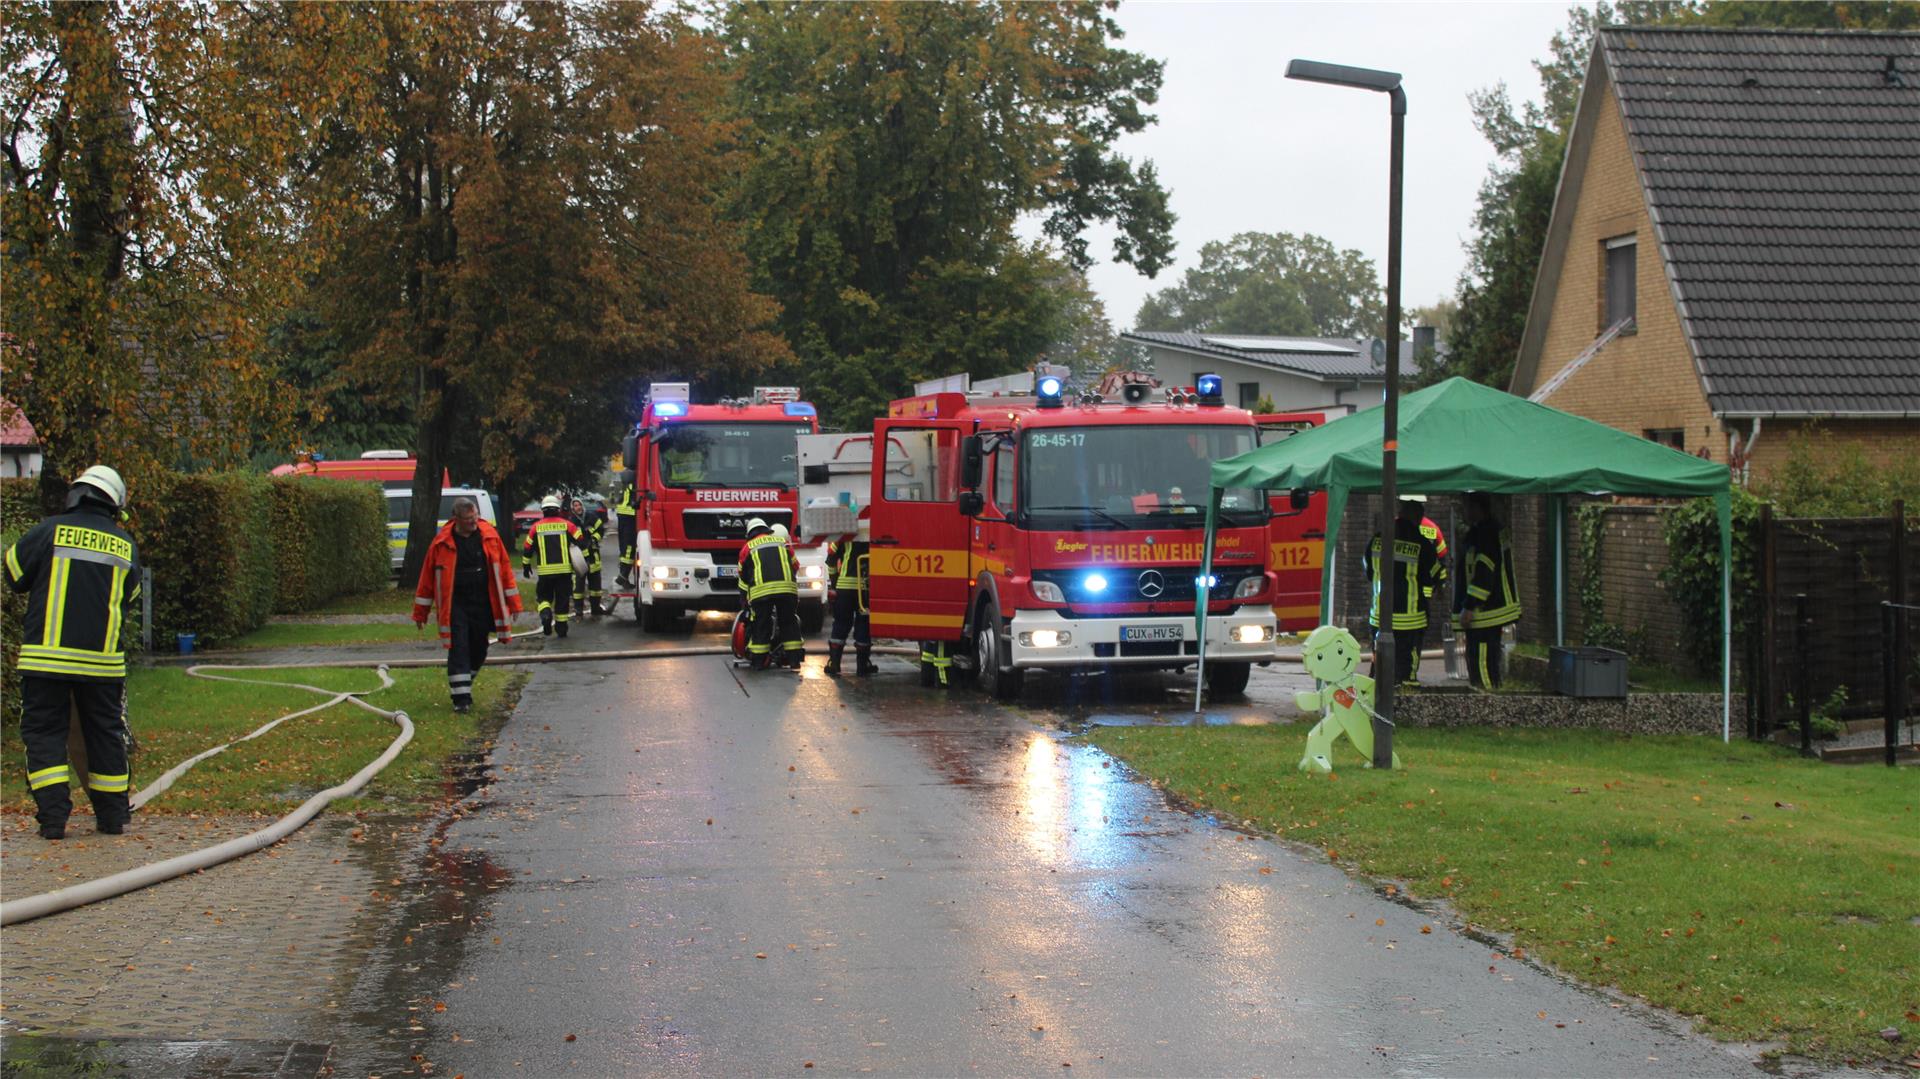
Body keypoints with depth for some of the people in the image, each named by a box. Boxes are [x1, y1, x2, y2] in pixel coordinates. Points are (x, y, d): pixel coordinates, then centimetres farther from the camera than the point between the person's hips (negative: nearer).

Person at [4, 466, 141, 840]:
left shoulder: (51, 530, -3)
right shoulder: (126, 546, 7)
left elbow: (14, 573, 8)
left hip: (46, 655, -3)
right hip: (104, 658, 3)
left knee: (44, 732, 4)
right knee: (105, 735, 13)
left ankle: (53, 814, -6)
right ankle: (112, 816, 18)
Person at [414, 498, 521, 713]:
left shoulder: (489, 536, 0)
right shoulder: (442, 542, -5)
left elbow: (504, 566, 6)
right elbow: (428, 575, 1)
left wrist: (512, 602, 6)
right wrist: (420, 612, 4)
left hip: (483, 604, 3)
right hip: (455, 605, -3)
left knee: (479, 649, 11)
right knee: (459, 649, -8)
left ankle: (464, 684, 34)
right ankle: (461, 697, -4)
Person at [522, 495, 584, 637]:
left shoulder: (536, 527, 1)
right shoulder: (567, 525, 0)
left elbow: (527, 549, 6)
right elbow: (581, 541, 0)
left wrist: (526, 565, 19)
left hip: (545, 571, 0)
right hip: (564, 569, 0)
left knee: (544, 596, 13)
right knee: (562, 599, 10)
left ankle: (545, 613, -16)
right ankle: (561, 627, 12)